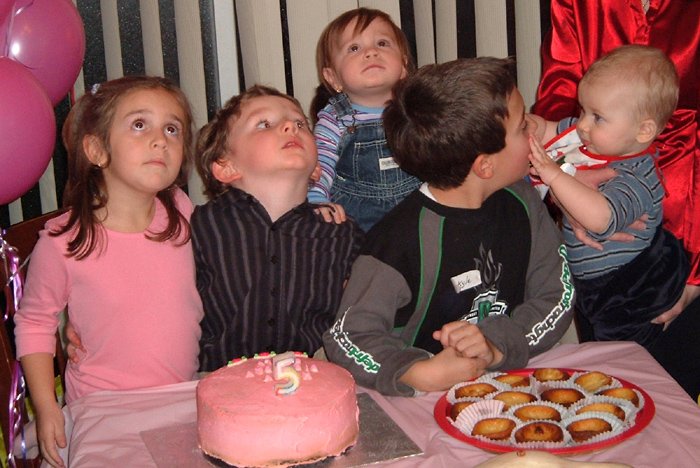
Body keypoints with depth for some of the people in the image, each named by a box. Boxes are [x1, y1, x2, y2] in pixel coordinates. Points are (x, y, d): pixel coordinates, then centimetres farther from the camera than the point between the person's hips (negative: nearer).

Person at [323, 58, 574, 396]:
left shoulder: (520, 201, 1)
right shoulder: (401, 239, -18)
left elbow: (558, 296, 3)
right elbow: (347, 338, -15)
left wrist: (497, 346, -14)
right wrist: (422, 375, -31)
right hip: (424, 406, -5)